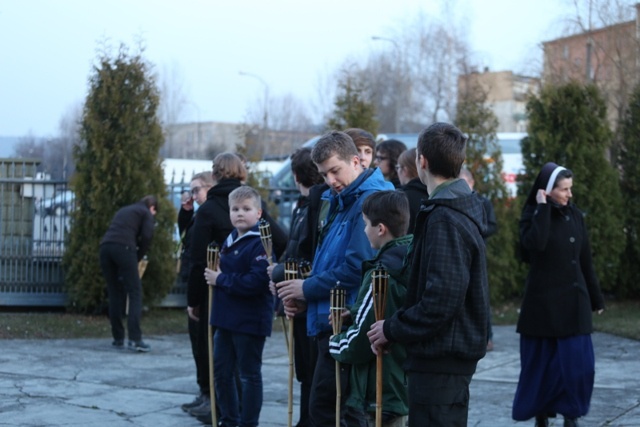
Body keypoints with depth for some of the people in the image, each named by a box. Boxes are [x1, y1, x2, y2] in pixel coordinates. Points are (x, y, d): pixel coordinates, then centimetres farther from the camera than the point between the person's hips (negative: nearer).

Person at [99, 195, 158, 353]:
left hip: (105, 246, 6)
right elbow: (146, 236, 1)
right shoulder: (146, 213, 17)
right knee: (135, 292, -3)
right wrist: (138, 257, 12)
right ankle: (134, 339, -14)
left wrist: (135, 256, 21)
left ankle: (118, 338, 13)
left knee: (115, 294, 13)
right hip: (123, 247, -6)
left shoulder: (124, 210, 35)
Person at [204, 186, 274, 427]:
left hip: (250, 322, -9)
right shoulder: (229, 241, 11)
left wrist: (221, 280, -17)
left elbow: (255, 282, -26)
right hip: (225, 318, 9)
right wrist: (214, 276, 3)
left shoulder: (260, 244, -16)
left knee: (249, 375, 3)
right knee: (221, 371, 15)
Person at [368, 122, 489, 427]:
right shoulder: (463, 209, 13)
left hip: (440, 357, -10)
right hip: (448, 351, 10)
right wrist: (395, 328, 8)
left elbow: (442, 299, -26)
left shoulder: (444, 218, -19)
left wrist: (392, 329, -13)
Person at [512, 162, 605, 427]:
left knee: (578, 362, -1)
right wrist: (543, 207, -21)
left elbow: (585, 261, 12)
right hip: (543, 301, -4)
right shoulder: (532, 215, -5)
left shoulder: (575, 216, 7)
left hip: (574, 301, 4)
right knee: (543, 362, 4)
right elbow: (534, 244, -28)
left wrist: (596, 298, 13)